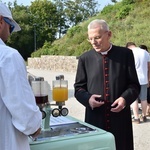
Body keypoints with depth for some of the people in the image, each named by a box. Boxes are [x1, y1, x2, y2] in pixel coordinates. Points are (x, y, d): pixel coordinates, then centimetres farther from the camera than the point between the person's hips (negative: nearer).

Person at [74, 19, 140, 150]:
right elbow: (79, 88, 7)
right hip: (95, 118, 1)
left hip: (120, 117, 0)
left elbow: (134, 84, 3)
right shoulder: (85, 58, 3)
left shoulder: (125, 54, 1)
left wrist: (125, 98, -16)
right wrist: (88, 98, -14)